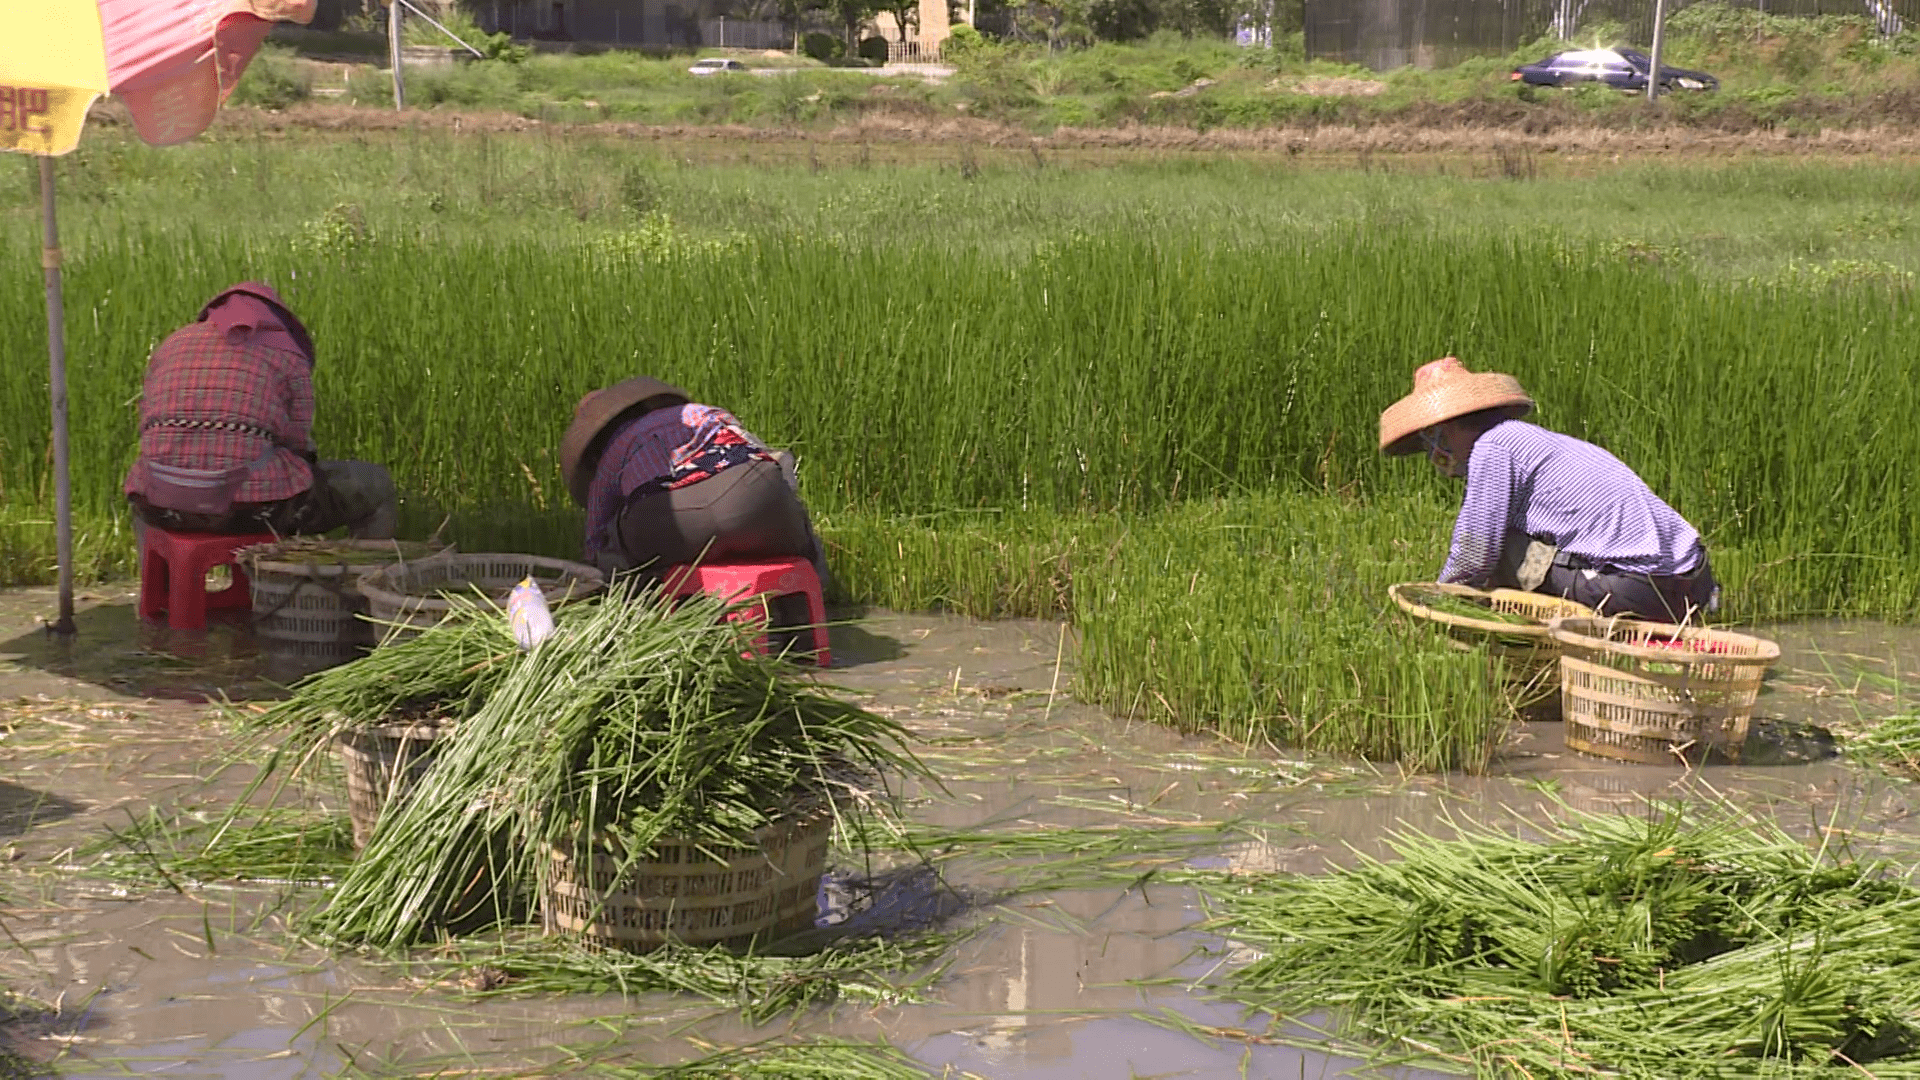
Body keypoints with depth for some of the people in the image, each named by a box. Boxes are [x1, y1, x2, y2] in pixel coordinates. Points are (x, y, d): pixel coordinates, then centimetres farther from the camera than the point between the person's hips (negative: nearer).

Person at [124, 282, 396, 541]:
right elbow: (297, 445, 4)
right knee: (373, 486, 18)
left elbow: (149, 433, 20)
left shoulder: (172, 345, 18)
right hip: (253, 502, -5)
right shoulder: (289, 355, 6)